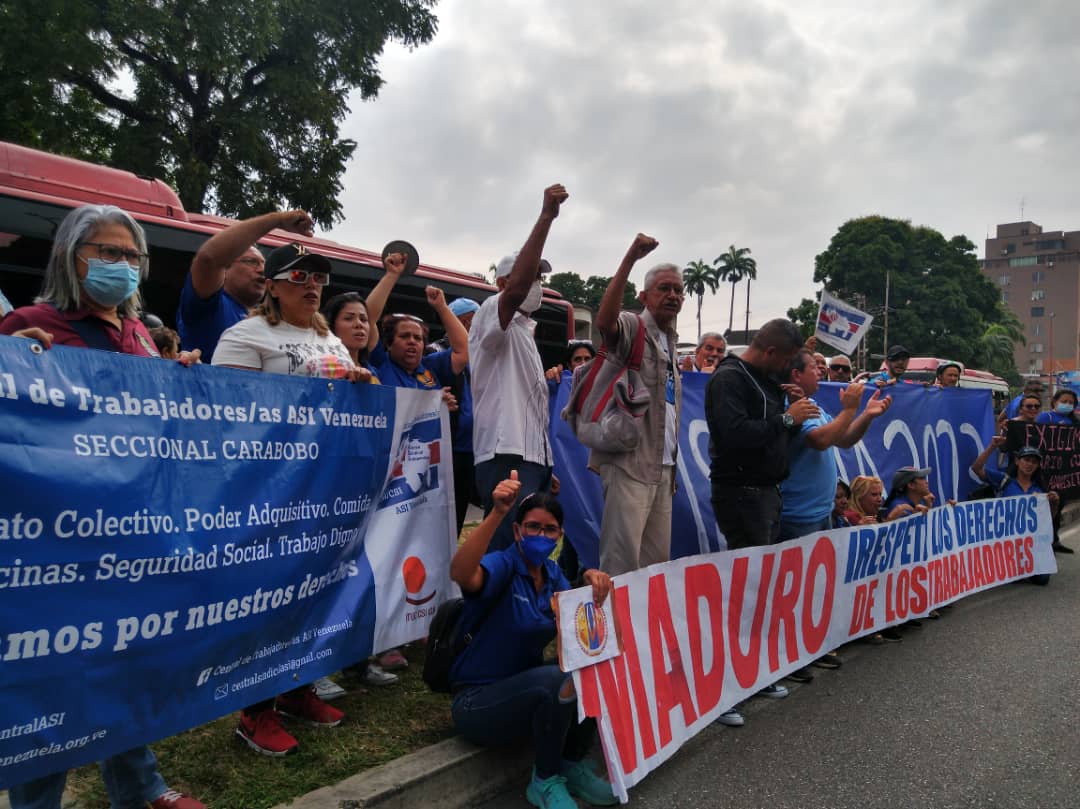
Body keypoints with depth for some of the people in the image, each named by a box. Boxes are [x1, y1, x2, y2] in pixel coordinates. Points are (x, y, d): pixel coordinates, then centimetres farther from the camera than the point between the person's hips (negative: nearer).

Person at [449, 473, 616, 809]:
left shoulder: (551, 572, 4)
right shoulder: (502, 565, -19)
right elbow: (461, 574, -42)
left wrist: (593, 583, -22)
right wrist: (497, 513, -54)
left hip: (528, 688, 7)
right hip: (479, 702, -7)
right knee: (560, 679, -32)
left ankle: (573, 765, 4)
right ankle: (545, 782, -8)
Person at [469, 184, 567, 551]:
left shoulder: (525, 332, 25)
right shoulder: (491, 314, -2)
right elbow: (515, 290, -26)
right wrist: (547, 216, -27)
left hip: (533, 455, 9)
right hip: (506, 456, -9)